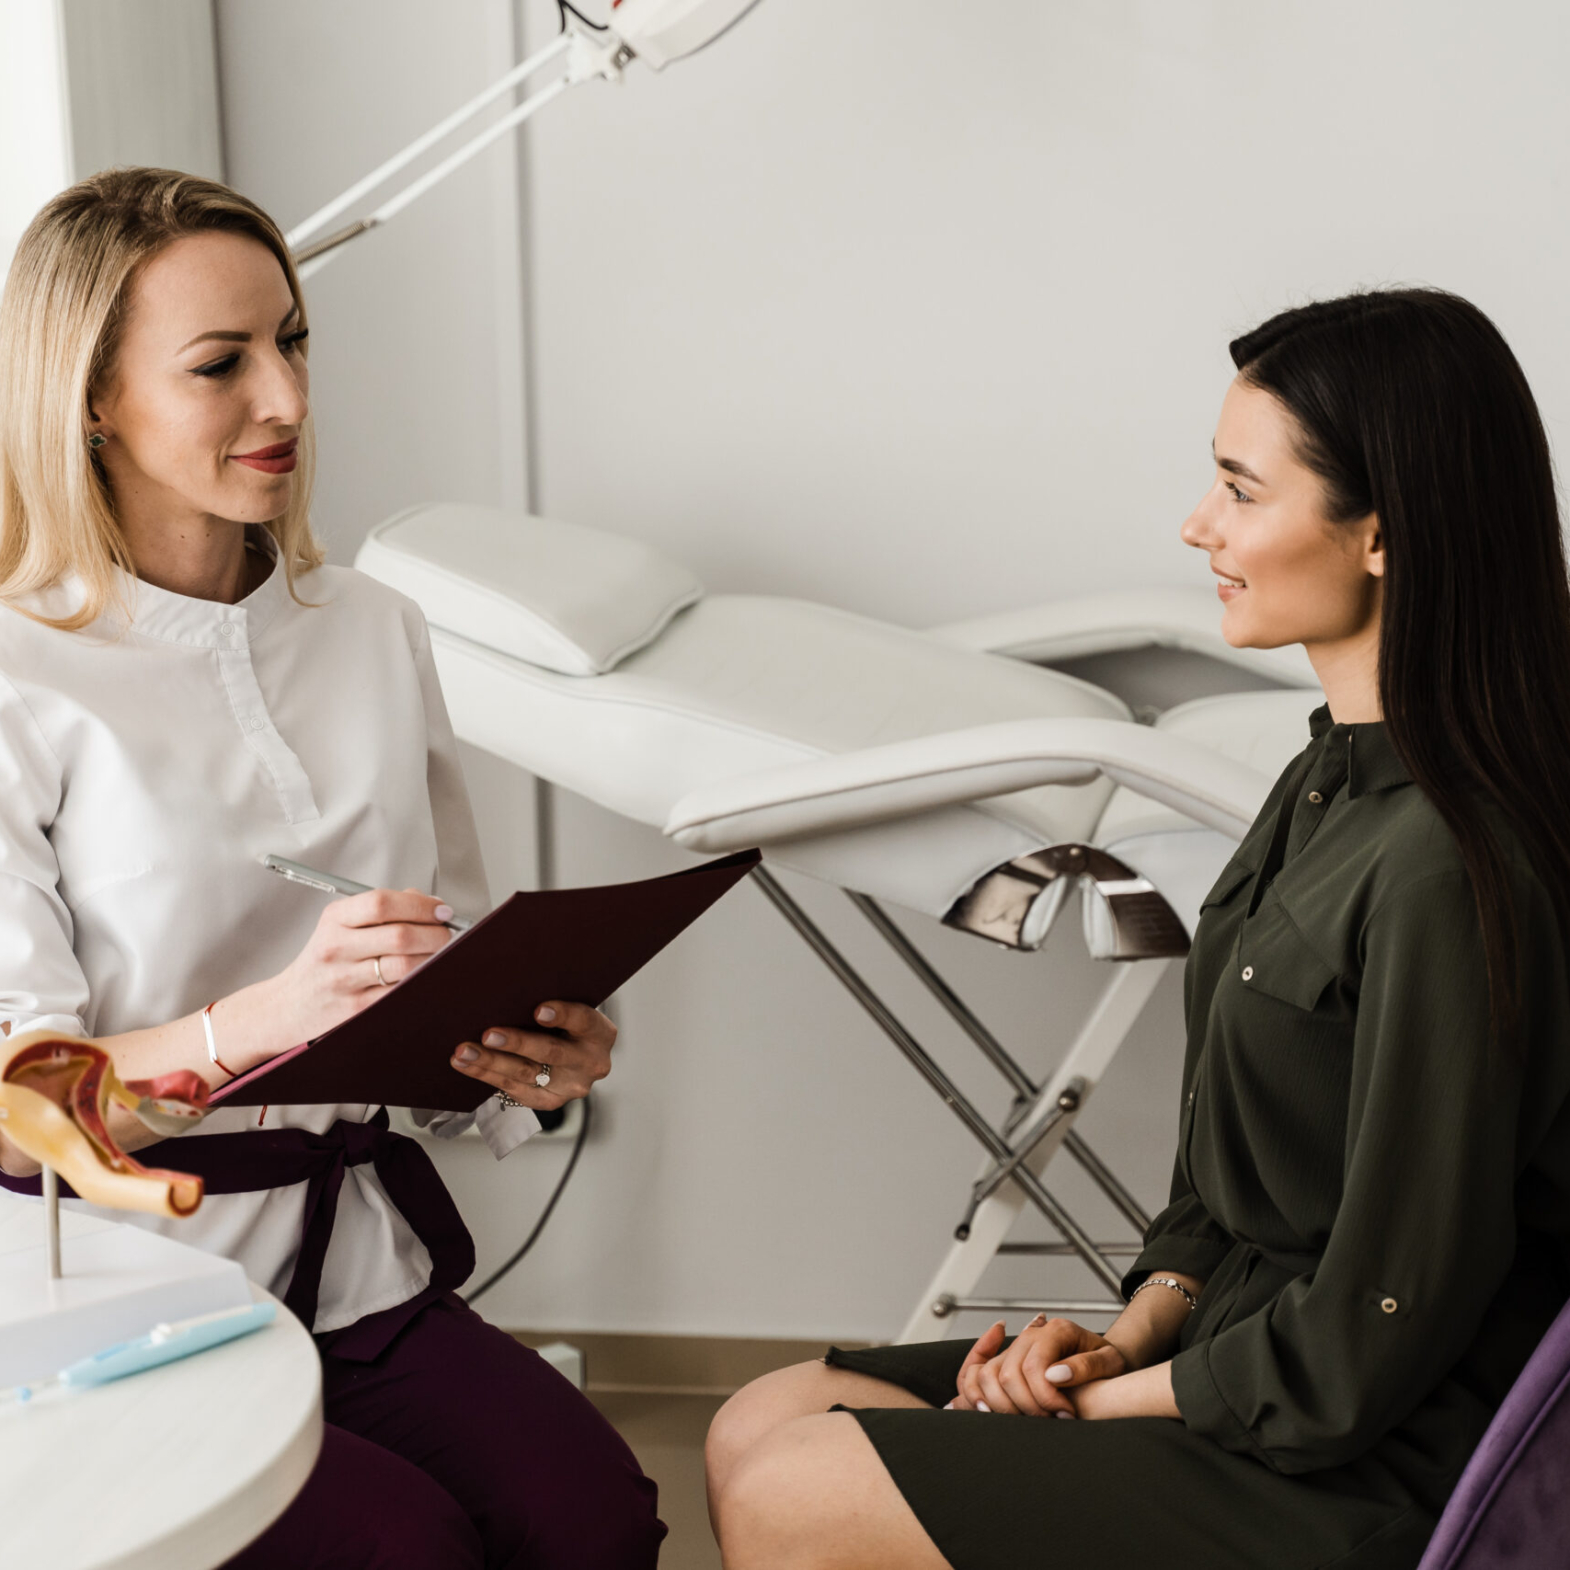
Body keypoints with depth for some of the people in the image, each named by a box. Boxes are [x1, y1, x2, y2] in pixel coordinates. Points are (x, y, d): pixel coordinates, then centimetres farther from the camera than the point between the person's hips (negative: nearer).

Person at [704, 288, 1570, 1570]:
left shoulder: (1443, 874, -27)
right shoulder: (1337, 779, 4)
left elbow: (1369, 1345, -23)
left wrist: (1108, 1397, -10)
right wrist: (1134, 1334, 0)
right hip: (1233, 1354, 9)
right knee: (756, 1430, 6)